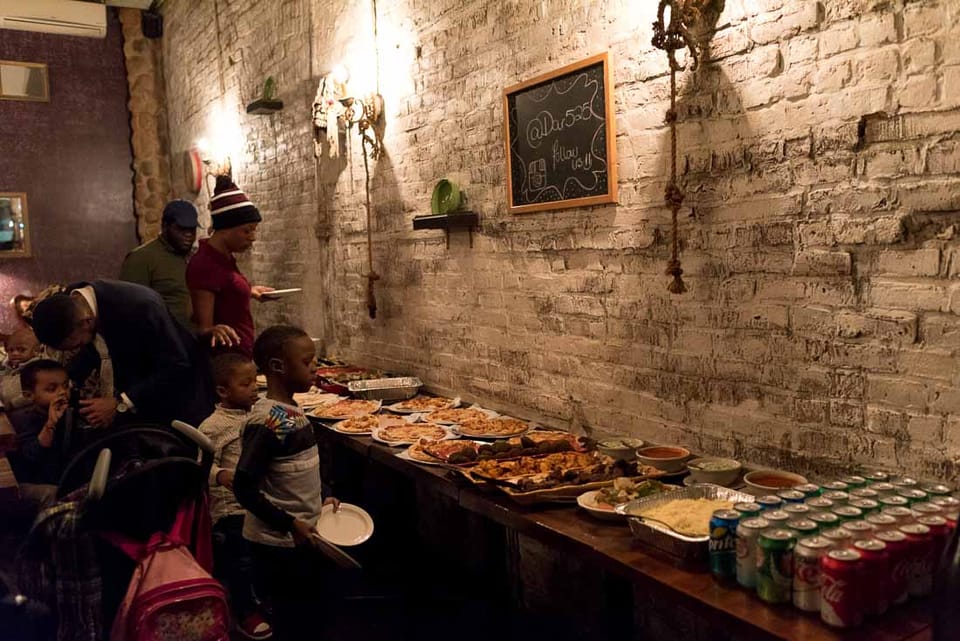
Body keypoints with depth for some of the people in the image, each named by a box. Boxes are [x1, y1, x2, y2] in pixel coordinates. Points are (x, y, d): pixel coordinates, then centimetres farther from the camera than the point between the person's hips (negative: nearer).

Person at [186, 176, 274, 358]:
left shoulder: (223, 258, 8)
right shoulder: (205, 265, -20)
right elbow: (203, 326, -23)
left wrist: (249, 292, 23)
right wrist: (212, 331, -42)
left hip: (239, 355, 10)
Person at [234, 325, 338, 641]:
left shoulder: (293, 410, 3)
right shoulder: (267, 422, -23)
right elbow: (244, 488, -24)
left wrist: (319, 500, 7)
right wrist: (290, 525, -19)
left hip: (305, 538, 8)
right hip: (281, 544, -8)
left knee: (310, 615, 20)